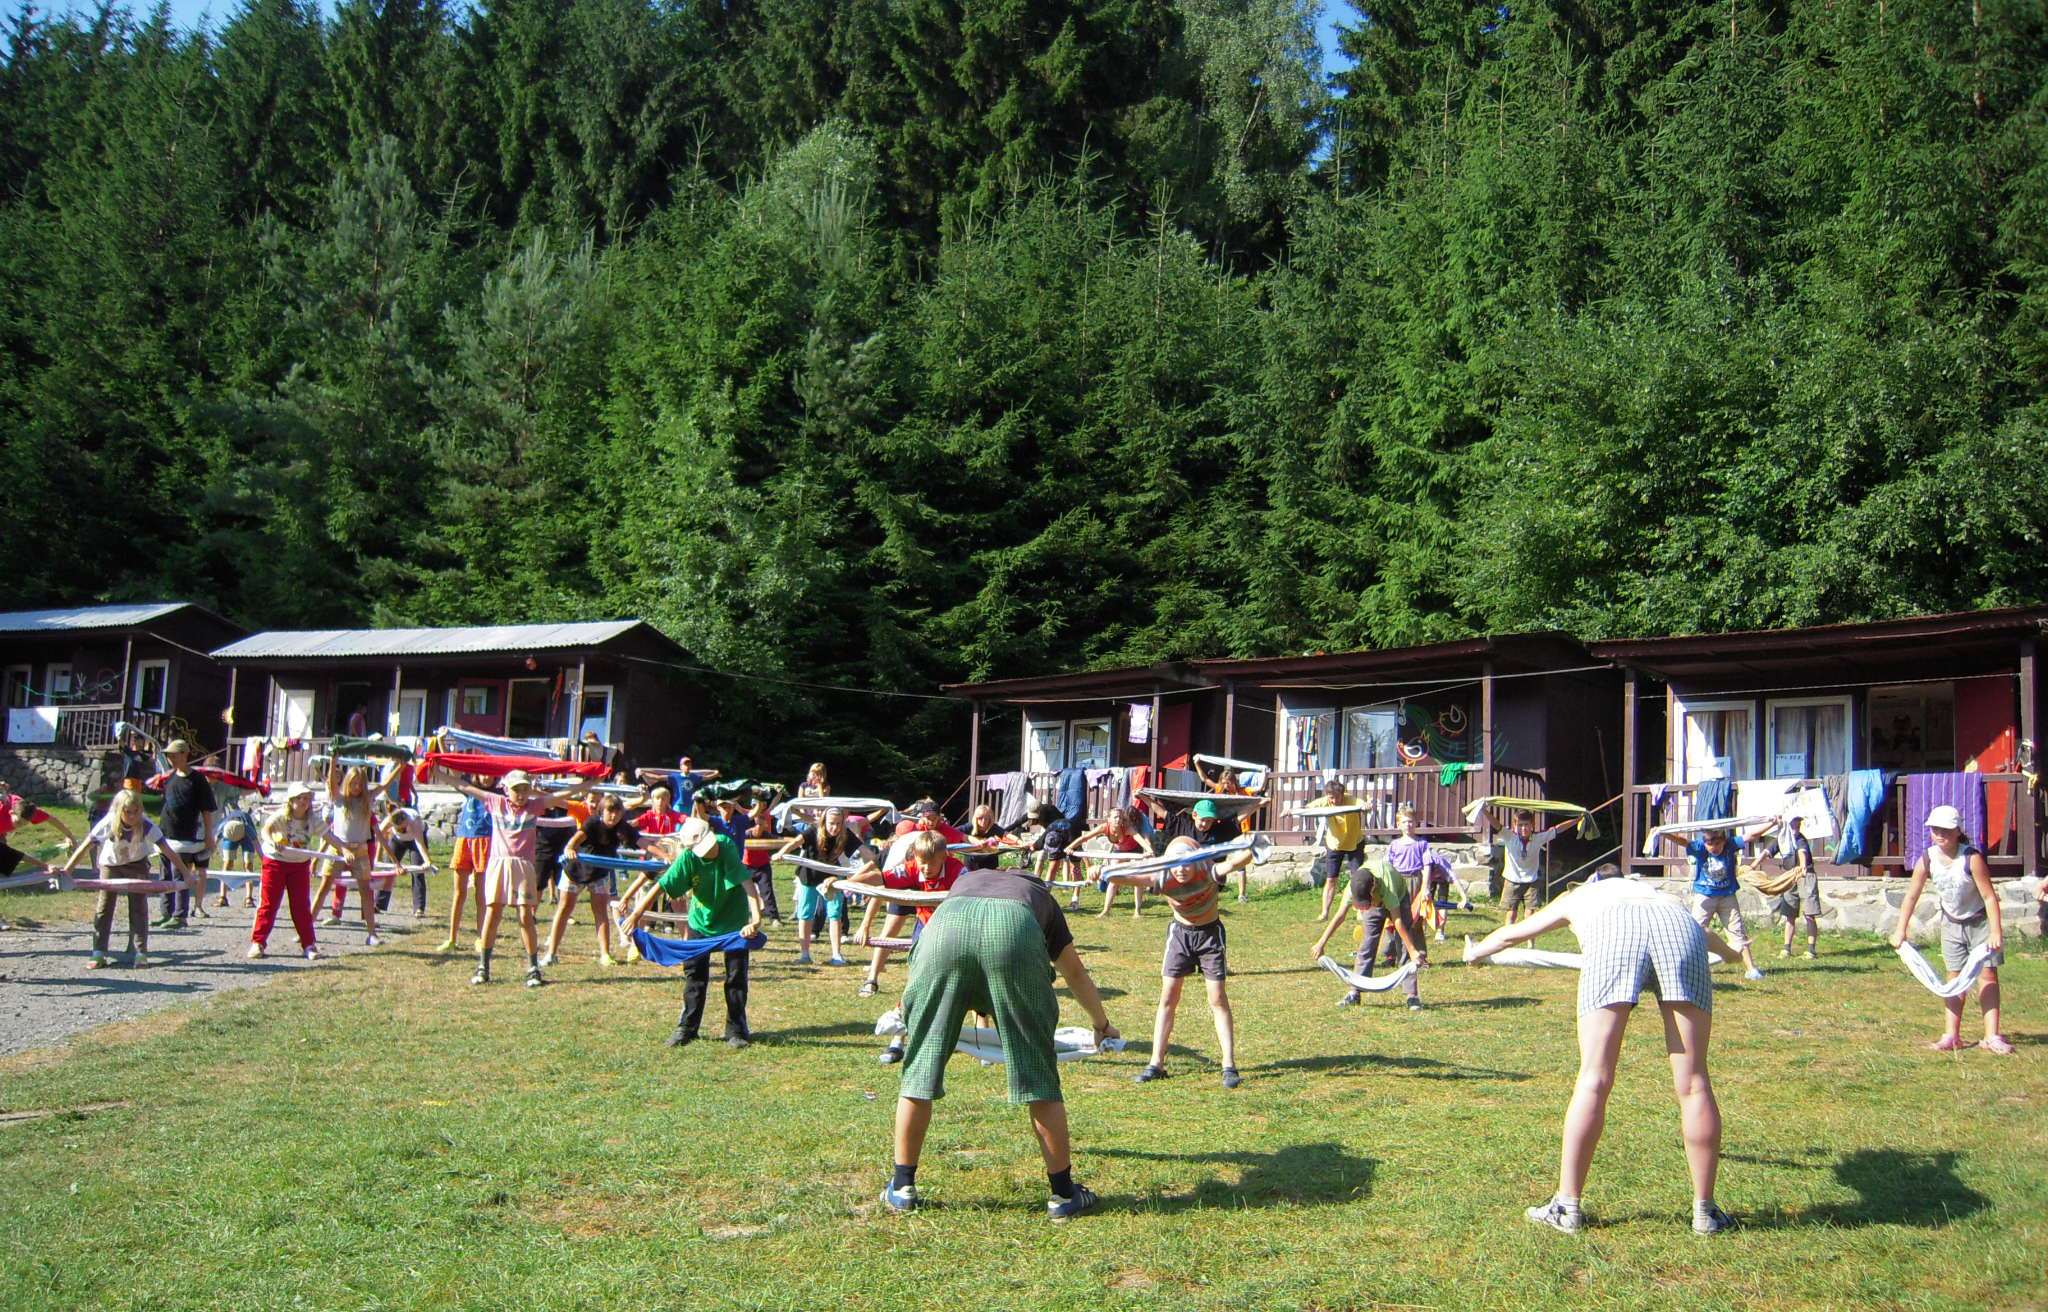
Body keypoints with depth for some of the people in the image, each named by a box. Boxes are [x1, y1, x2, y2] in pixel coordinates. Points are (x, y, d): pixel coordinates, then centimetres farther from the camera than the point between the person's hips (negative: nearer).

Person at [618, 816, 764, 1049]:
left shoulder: (727, 847, -28)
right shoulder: (688, 858, -23)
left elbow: (748, 883, -34)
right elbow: (660, 886, -19)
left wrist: (755, 919, -44)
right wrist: (635, 914, -24)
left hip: (734, 921, -2)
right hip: (702, 919, 2)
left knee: (736, 976, 1)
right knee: (694, 974, 5)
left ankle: (736, 1029, 14)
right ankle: (687, 1027, 17)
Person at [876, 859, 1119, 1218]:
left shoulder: (966, 879, 45)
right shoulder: (1039, 895, 42)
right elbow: (1075, 973, 52)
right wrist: (1102, 1024, 69)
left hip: (946, 924, 1)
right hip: (1014, 932, -1)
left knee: (920, 1062, 12)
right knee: (1038, 1072, 9)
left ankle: (902, 1187, 20)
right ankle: (1064, 1193, 16)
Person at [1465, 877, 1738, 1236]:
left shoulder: (1576, 897, 39)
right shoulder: (1656, 892, 44)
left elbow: (1511, 933, 51)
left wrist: (1476, 951, 71)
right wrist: (1731, 951, 85)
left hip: (1614, 934, -2)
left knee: (1593, 1080, 0)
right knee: (1693, 1082, 5)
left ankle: (1567, 1206, 4)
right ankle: (1705, 1212, 8)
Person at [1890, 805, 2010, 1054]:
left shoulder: (1971, 858, -26)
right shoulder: (1927, 860, -14)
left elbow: (1989, 896, -24)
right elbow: (1911, 896, -5)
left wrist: (1996, 931, -27)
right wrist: (1900, 930, -6)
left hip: (1980, 922, -4)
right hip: (1952, 924, 4)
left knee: (1988, 975, -5)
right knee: (1955, 978, 6)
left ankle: (1992, 1036, -6)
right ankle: (1951, 1035, 6)